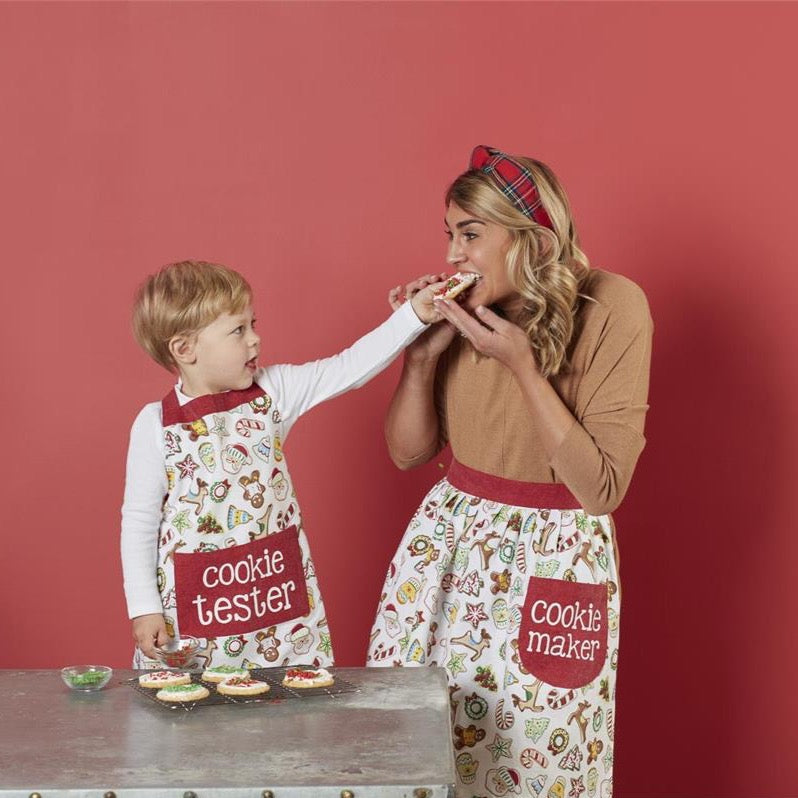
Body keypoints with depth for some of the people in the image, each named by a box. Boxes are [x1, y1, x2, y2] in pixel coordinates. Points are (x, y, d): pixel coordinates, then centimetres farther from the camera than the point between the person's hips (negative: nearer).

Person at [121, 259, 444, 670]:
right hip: (193, 604, -3)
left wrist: (414, 314, -14)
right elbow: (139, 523, -5)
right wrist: (143, 607, -6)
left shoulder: (271, 392, -1)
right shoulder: (156, 424, -9)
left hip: (276, 589, 3)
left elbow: (348, 368, -6)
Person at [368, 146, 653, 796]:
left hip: (553, 562, -4)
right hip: (448, 542, 4)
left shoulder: (612, 307, -15)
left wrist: (520, 363, -23)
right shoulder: (470, 309, -3)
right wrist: (420, 352, -11)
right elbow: (408, 452, 5)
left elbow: (602, 489, -19)